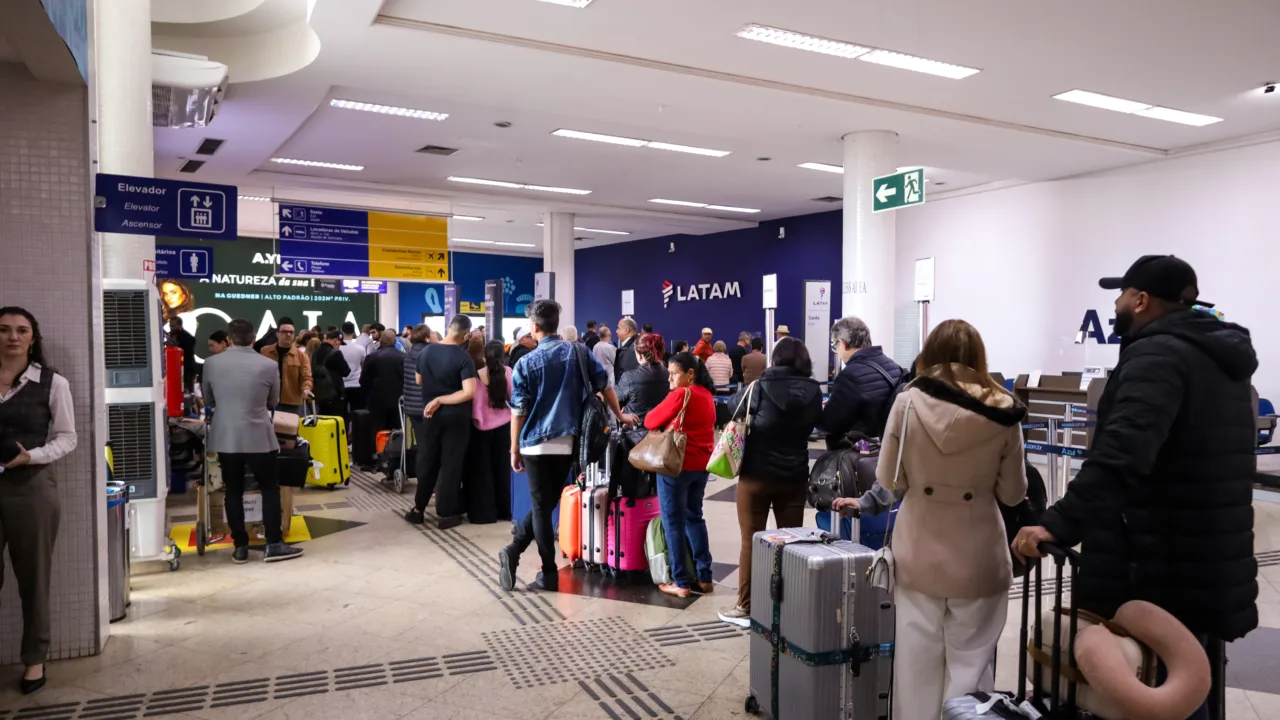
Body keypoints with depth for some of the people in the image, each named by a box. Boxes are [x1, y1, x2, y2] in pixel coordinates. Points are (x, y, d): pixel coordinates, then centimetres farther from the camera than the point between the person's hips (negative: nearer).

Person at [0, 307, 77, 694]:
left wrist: (32, 456, -16)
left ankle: (35, 658, 24)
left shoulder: (53, 383, -1)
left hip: (32, 488, -1)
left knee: (34, 576, 9)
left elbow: (67, 437, 0)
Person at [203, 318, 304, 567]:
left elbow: (208, 401, 13)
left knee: (233, 492, 10)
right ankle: (274, 545, 8)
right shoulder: (269, 365, -7)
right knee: (270, 489, 7)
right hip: (259, 438, -2)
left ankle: (240, 547, 14)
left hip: (225, 438, 3)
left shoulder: (211, 363, -1)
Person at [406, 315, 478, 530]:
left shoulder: (426, 351, 0)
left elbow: (418, 381, 14)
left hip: (429, 414, 4)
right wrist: (441, 399, -16)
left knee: (426, 461, 15)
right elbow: (469, 392, -24)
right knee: (451, 464, 4)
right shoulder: (463, 357, -16)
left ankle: (418, 509, 23)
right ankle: (447, 514, 11)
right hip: (455, 417, -4)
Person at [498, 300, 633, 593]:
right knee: (546, 504, 15)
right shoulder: (580, 353, 0)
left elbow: (519, 412, -4)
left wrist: (515, 449, 5)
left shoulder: (526, 363, -6)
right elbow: (604, 387, 9)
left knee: (541, 507, 5)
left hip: (536, 444, -2)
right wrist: (620, 416, 24)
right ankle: (514, 550, 9)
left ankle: (549, 574, 7)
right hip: (567, 443, 2)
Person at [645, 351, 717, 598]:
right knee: (694, 517, 17)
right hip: (701, 464, 8)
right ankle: (704, 577, 18)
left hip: (676, 463, -8)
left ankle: (681, 582, 5)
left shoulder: (680, 394, -15)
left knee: (673, 522, 1)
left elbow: (651, 421, -9)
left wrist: (666, 421, 10)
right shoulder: (707, 395, 9)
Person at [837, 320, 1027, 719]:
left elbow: (890, 481, 0)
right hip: (977, 556, 0)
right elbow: (1013, 493, 3)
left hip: (919, 553, 0)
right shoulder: (1003, 411, -6)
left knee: (918, 661, 11)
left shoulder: (907, 403, -7)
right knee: (968, 662, 12)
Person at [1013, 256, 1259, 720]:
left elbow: (1123, 452, -35)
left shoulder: (1158, 354, -19)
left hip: (1162, 570, -10)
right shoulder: (1217, 356, 13)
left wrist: (1059, 523, -41)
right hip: (1211, 565, 10)